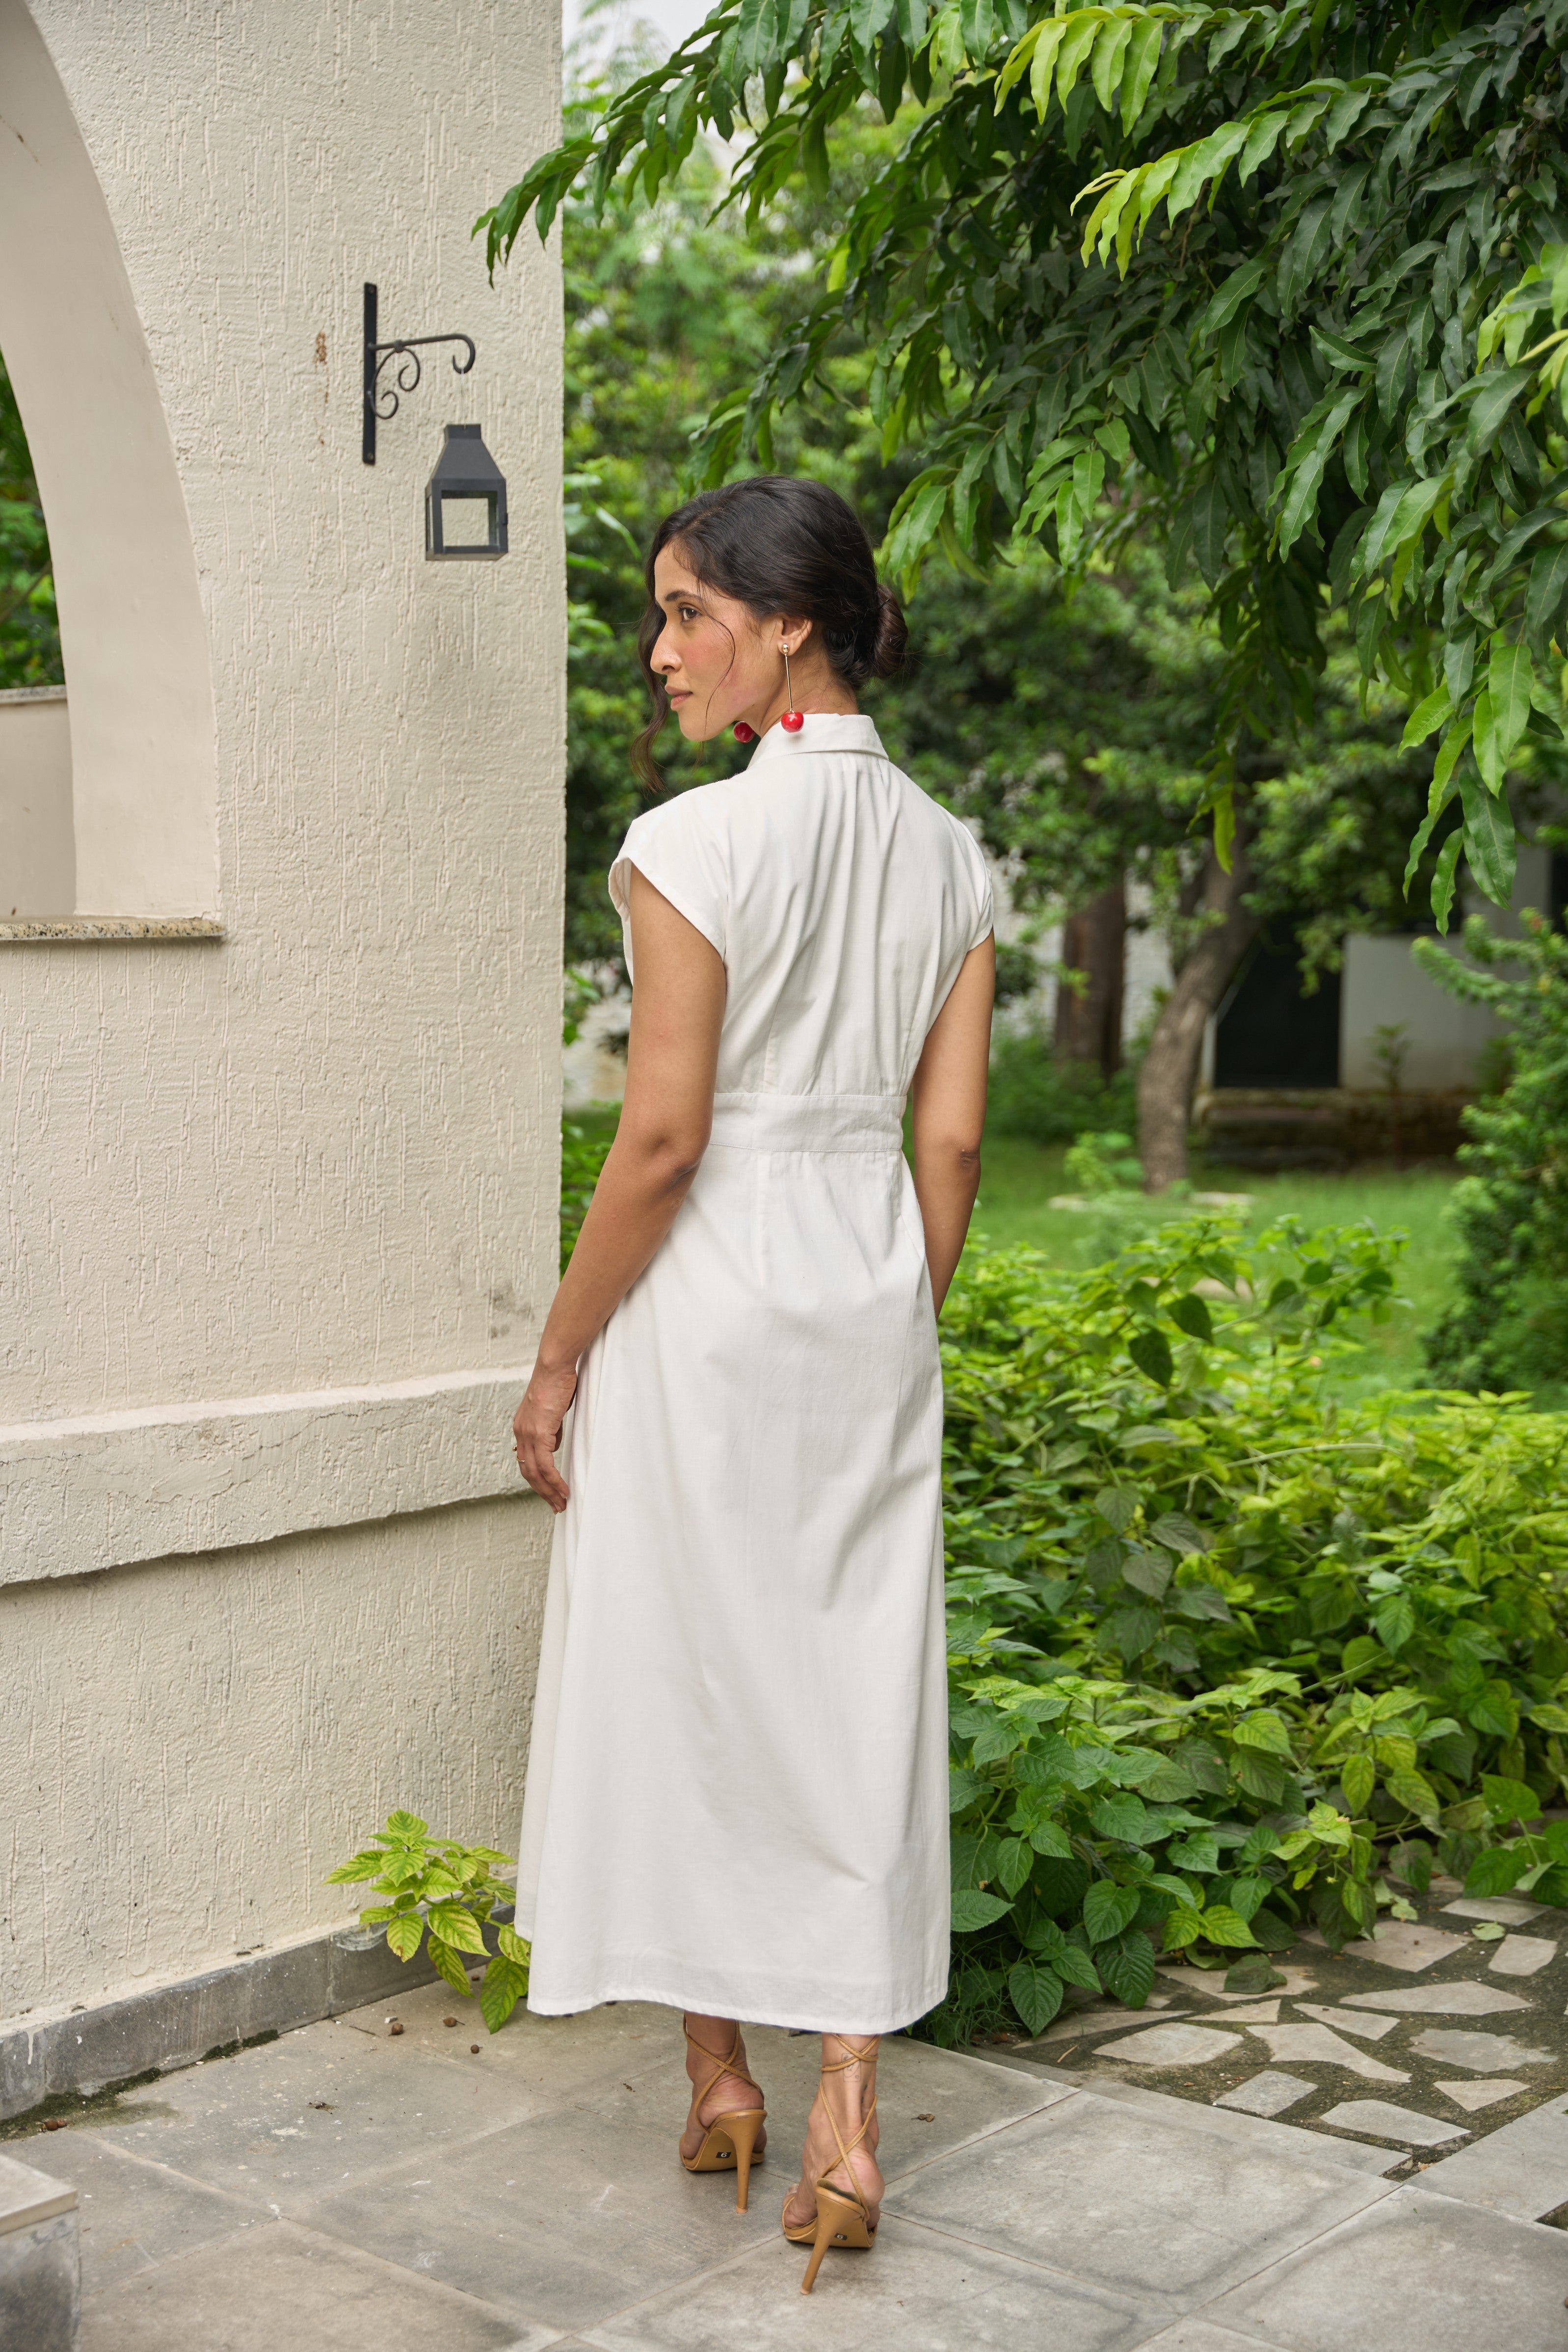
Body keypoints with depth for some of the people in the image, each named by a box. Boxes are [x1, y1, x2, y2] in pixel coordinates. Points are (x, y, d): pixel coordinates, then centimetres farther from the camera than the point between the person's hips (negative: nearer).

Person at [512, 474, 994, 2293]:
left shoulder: (695, 844, -14)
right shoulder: (947, 855, 5)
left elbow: (661, 1139, -16)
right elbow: (951, 1138, 5)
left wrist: (558, 1355, -7)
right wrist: (899, 1330, 15)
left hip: (706, 1303, -5)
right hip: (872, 1288, 5)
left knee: (683, 1676, 10)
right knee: (857, 1684, 8)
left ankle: (717, 2075, 24)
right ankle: (844, 2118, 10)